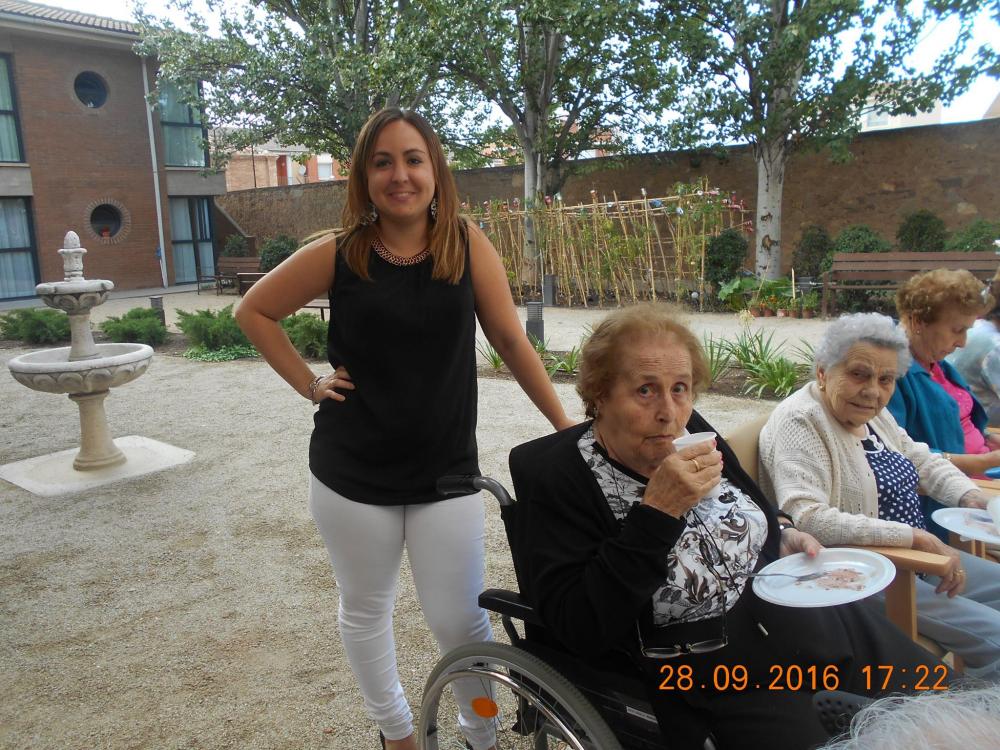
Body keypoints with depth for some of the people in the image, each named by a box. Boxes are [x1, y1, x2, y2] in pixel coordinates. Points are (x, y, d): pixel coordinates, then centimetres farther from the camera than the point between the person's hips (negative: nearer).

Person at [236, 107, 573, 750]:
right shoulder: (337, 256, -5)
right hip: (352, 475, 1)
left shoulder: (468, 244, -5)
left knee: (459, 620, 3)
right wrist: (309, 383, -1)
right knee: (365, 609, 16)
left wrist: (569, 427, -5)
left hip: (447, 471, -1)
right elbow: (255, 312, 8)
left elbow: (512, 341, -3)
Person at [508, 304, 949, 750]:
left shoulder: (688, 430, -3)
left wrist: (783, 534, -3)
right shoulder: (556, 476, -20)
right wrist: (657, 510, -33)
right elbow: (579, 630, -29)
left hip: (798, 610, 6)